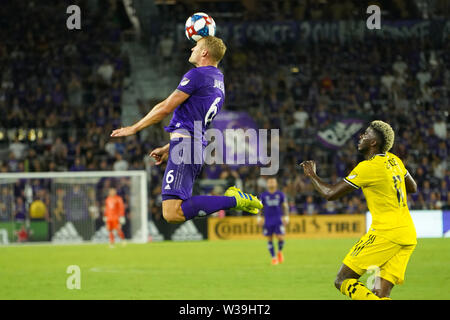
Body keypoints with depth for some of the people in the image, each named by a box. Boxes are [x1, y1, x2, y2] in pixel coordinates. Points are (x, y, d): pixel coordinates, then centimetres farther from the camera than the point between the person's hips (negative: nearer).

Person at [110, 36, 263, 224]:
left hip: (185, 146, -10)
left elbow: (166, 108, -7)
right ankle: (234, 199, 5)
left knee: (172, 214, -20)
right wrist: (168, 149, 31)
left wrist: (133, 129, 2)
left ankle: (233, 201, -18)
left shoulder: (197, 75, -6)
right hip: (199, 147, 10)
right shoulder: (219, 82, 23)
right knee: (172, 210, 12)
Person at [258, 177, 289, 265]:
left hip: (278, 220, -1)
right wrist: (259, 217, 0)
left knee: (280, 238, -12)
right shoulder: (263, 195, 3)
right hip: (268, 221, 1)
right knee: (269, 240, 1)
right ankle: (273, 257, 13)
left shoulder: (280, 194, 3)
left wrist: (286, 217, 0)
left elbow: (285, 206, 8)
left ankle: (280, 251, 19)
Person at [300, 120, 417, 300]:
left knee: (343, 281, -5)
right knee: (381, 294, 3)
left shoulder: (368, 167, -11)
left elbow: (330, 194, -7)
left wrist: (312, 175, 9)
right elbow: (412, 188, 31)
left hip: (386, 233, -8)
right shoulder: (393, 160, 13)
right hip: (409, 236, 8)